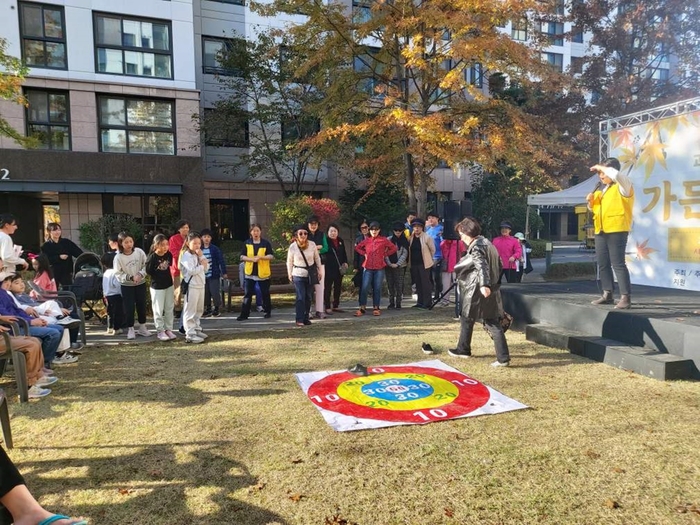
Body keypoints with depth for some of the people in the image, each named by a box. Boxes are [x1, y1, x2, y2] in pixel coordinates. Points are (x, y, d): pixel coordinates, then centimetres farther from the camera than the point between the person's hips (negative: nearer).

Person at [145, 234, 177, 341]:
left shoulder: (169, 254, -6)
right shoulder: (152, 257, -19)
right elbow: (148, 271, -12)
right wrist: (158, 278, -6)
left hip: (169, 285, 5)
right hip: (157, 287, -5)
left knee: (170, 309, 12)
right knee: (158, 310, 4)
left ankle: (168, 329, 24)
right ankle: (160, 332, 15)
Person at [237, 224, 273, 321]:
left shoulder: (266, 243, -1)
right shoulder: (247, 243, 4)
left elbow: (271, 256, -5)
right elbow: (242, 257, 1)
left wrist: (260, 257, -20)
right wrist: (252, 259, -17)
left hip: (263, 273, -1)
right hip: (249, 273, 1)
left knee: (265, 294, 10)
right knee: (247, 294, 1)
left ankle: (268, 312, 24)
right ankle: (244, 314, 5)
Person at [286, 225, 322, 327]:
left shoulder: (312, 245, -6)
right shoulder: (292, 246, -9)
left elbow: (317, 258, 6)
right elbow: (289, 262, 3)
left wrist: (320, 271, 9)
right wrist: (289, 274, 5)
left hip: (311, 274, 2)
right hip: (298, 275, -2)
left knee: (308, 297, 7)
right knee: (300, 297, -10)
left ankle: (306, 318, 18)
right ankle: (299, 320, -5)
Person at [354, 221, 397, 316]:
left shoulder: (383, 240, 2)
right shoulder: (366, 241, 8)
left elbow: (394, 248, 7)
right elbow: (357, 248, 22)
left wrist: (385, 254, 3)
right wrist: (364, 254, 8)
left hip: (379, 268, -1)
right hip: (368, 268, 1)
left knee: (377, 288, 3)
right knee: (364, 288, -4)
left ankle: (376, 308, 13)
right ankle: (362, 308, 3)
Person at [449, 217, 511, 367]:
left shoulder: (475, 247, -12)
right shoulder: (488, 243, 15)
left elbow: (482, 266, -28)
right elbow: (499, 266, 21)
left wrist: (484, 285, -41)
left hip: (477, 291, -8)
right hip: (492, 290, 8)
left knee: (466, 319, 13)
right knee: (493, 323, 5)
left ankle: (463, 350, 28)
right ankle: (503, 357, -1)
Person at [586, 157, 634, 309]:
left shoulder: (622, 186, -4)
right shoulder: (601, 189, 19)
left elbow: (617, 175, -27)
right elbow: (594, 208, 28)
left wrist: (601, 167, -12)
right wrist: (591, 201, 6)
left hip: (617, 230, -8)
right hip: (601, 231, 8)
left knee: (618, 263, -11)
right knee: (603, 264, 10)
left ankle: (625, 297, -8)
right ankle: (607, 294, 18)